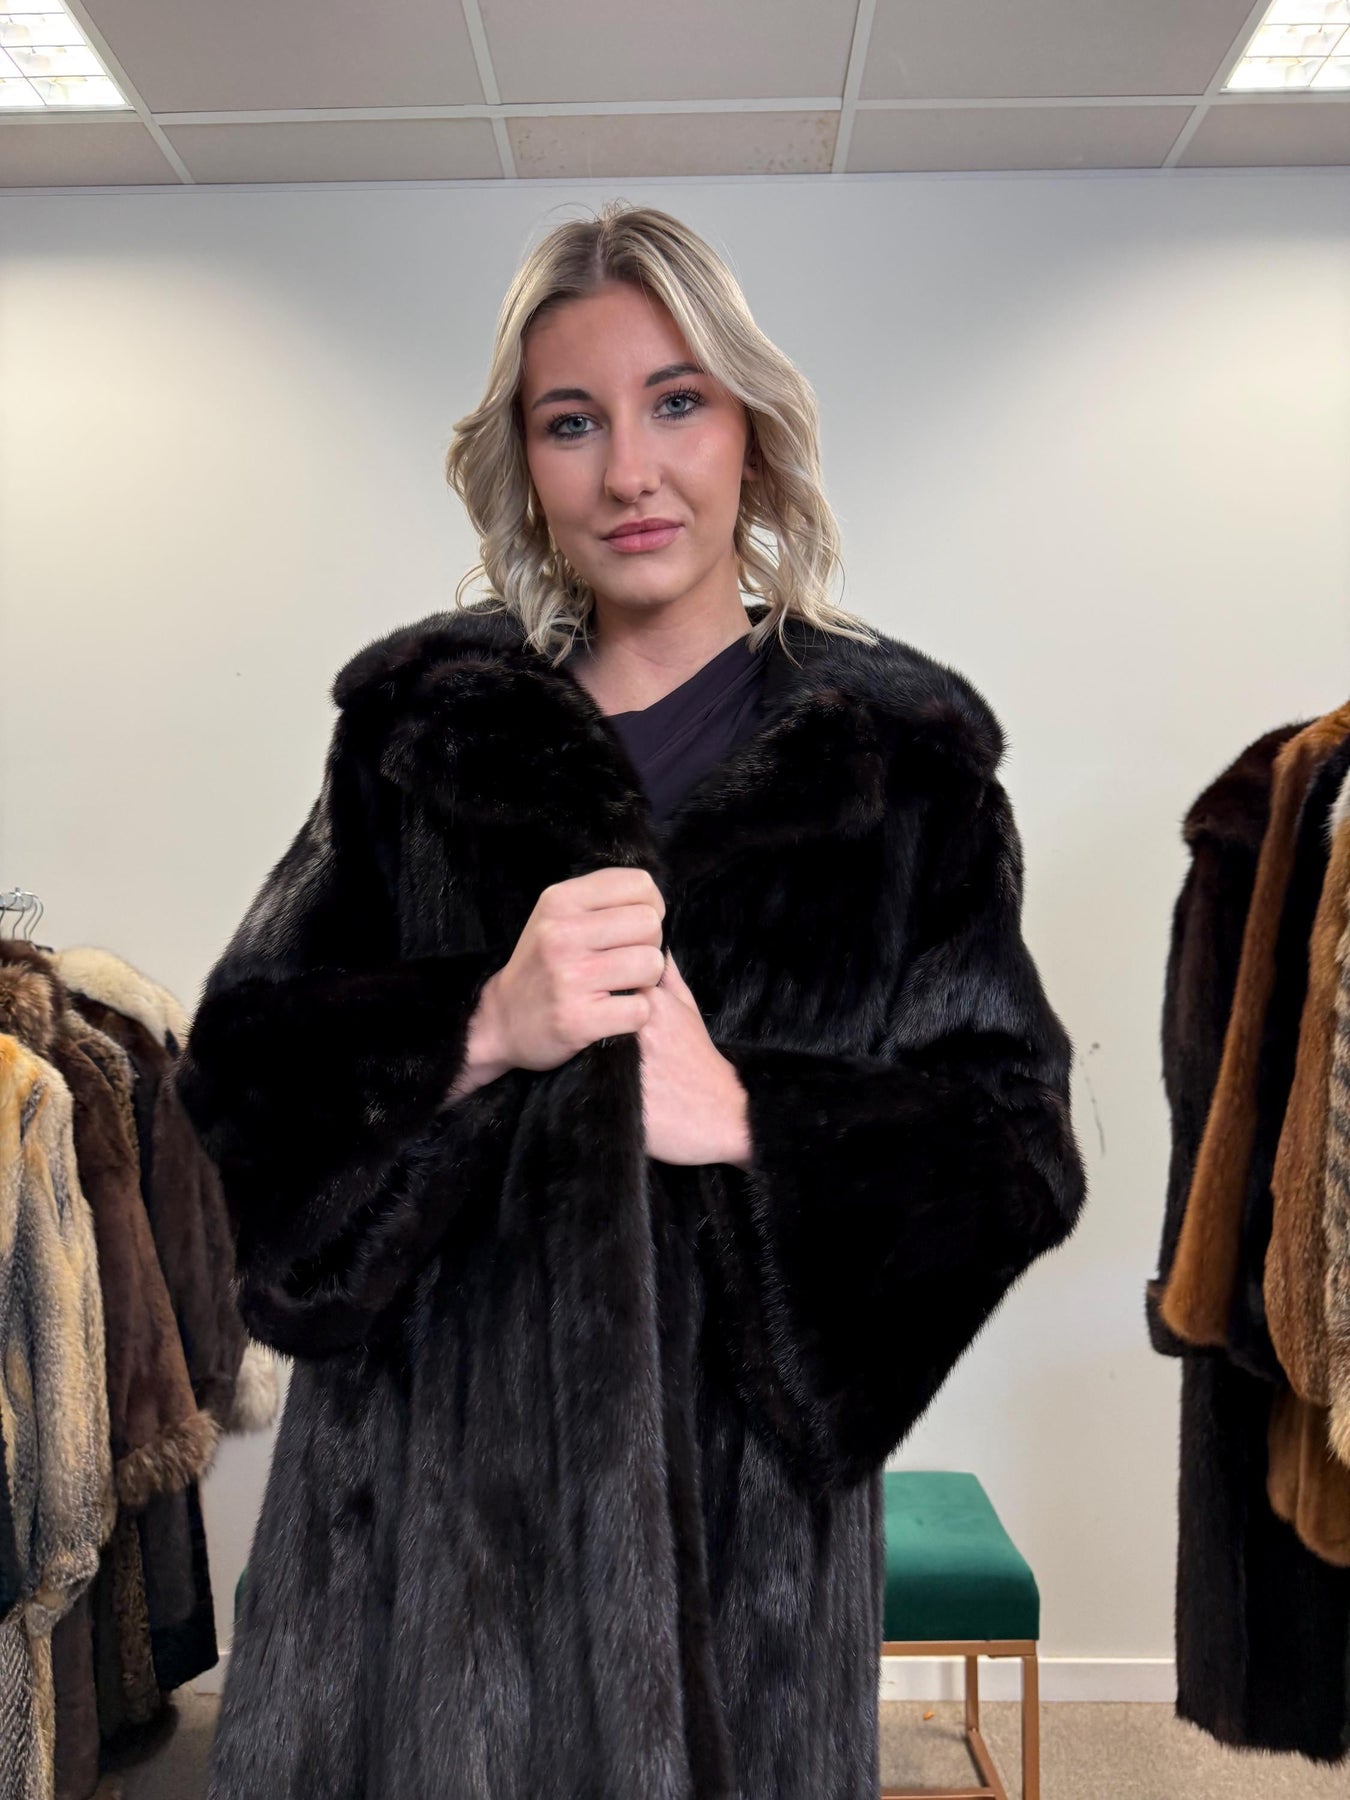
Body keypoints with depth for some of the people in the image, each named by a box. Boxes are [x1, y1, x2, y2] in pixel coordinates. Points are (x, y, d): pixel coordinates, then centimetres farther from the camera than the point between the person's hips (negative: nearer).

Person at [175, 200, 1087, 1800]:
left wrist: (753, 1123, -19)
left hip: (740, 1472, 0)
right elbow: (237, 1057, -1)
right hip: (425, 1457, 1)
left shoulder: (902, 753, -2)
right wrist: (481, 1028, -19)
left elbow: (1015, 1148, -3)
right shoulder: (418, 720, 3)